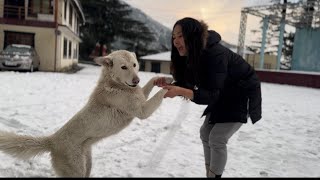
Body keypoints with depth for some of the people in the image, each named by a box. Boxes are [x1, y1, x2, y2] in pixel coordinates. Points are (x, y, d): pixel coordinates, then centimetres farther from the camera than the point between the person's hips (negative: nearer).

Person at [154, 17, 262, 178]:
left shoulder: (215, 54, -34)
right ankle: (209, 173, 23)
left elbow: (211, 95, -37)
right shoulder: (192, 55, -7)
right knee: (205, 133, 8)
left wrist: (180, 91, -48)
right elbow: (187, 83, -5)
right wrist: (168, 85, -23)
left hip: (243, 94, -9)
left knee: (217, 138, -14)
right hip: (223, 95, 9)